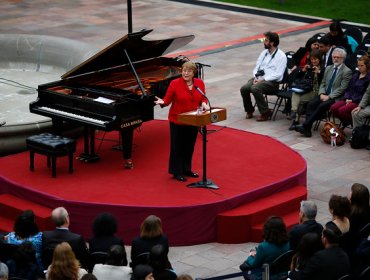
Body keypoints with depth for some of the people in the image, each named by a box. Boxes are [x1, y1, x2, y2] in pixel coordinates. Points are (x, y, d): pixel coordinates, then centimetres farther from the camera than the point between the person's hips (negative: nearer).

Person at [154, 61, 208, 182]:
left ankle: (186, 169, 29)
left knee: (190, 146, 14)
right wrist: (162, 102, -31)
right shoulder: (175, 84, -10)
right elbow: (167, 99, -10)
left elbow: (203, 98, 11)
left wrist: (204, 103, -11)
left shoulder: (199, 83, 2)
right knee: (177, 147, 3)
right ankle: (177, 172, 13)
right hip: (177, 120, -4)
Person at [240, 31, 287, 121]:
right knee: (244, 89, -19)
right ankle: (249, 110, 4)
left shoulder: (281, 56, -7)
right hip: (259, 78, 7)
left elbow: (278, 74, -14)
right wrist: (256, 78, -4)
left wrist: (263, 79, -18)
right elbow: (257, 67, 16)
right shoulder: (264, 52, 14)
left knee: (255, 88, -33)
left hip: (272, 82, -6)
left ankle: (265, 113, -18)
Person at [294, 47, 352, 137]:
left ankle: (305, 125, -31)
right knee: (311, 104, -21)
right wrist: (322, 94, -4)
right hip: (324, 95, 6)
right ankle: (307, 129, -28)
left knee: (322, 106, -31)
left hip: (335, 97, -6)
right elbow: (323, 83, 16)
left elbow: (342, 88, -10)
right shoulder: (328, 68, 18)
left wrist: (329, 97, -16)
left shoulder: (347, 71, -4)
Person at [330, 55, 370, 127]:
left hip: (359, 101, -7)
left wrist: (353, 100, -15)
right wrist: (347, 98, -3)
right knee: (333, 108, -17)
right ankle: (345, 122, 7)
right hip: (350, 99, 7)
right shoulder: (355, 75, 18)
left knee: (342, 110, -29)